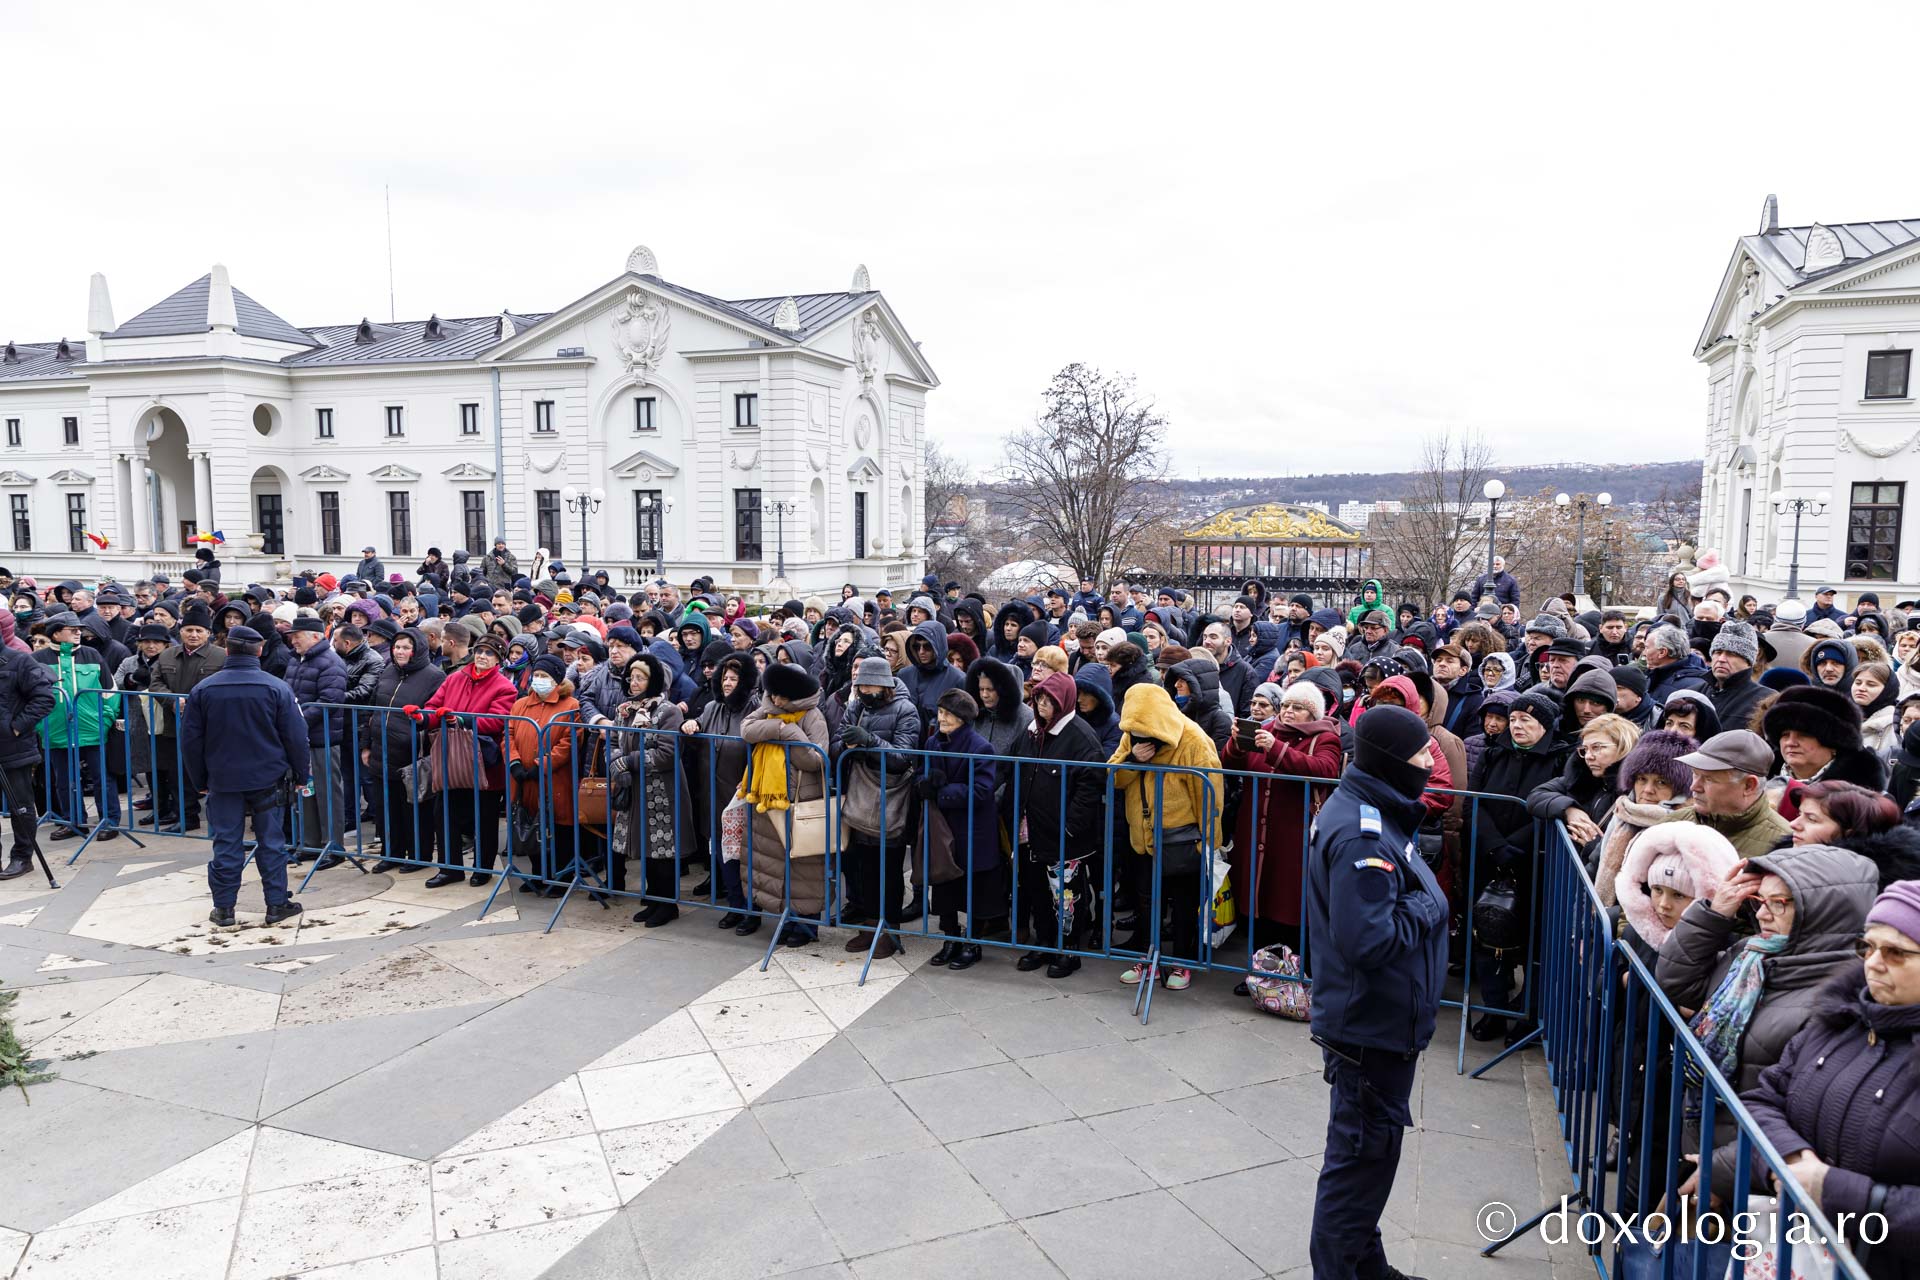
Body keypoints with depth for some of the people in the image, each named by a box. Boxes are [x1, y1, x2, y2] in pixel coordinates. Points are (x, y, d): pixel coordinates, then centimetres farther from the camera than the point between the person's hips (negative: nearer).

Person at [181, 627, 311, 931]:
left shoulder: (203, 689, -2)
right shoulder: (276, 688, -7)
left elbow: (190, 741, 4)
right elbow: (296, 737, -6)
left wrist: (199, 781, 13)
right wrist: (301, 775, 5)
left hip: (222, 781, 1)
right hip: (268, 779, -1)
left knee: (226, 845, 8)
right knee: (271, 842, 6)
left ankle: (224, 911, 14)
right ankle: (277, 906, 11)